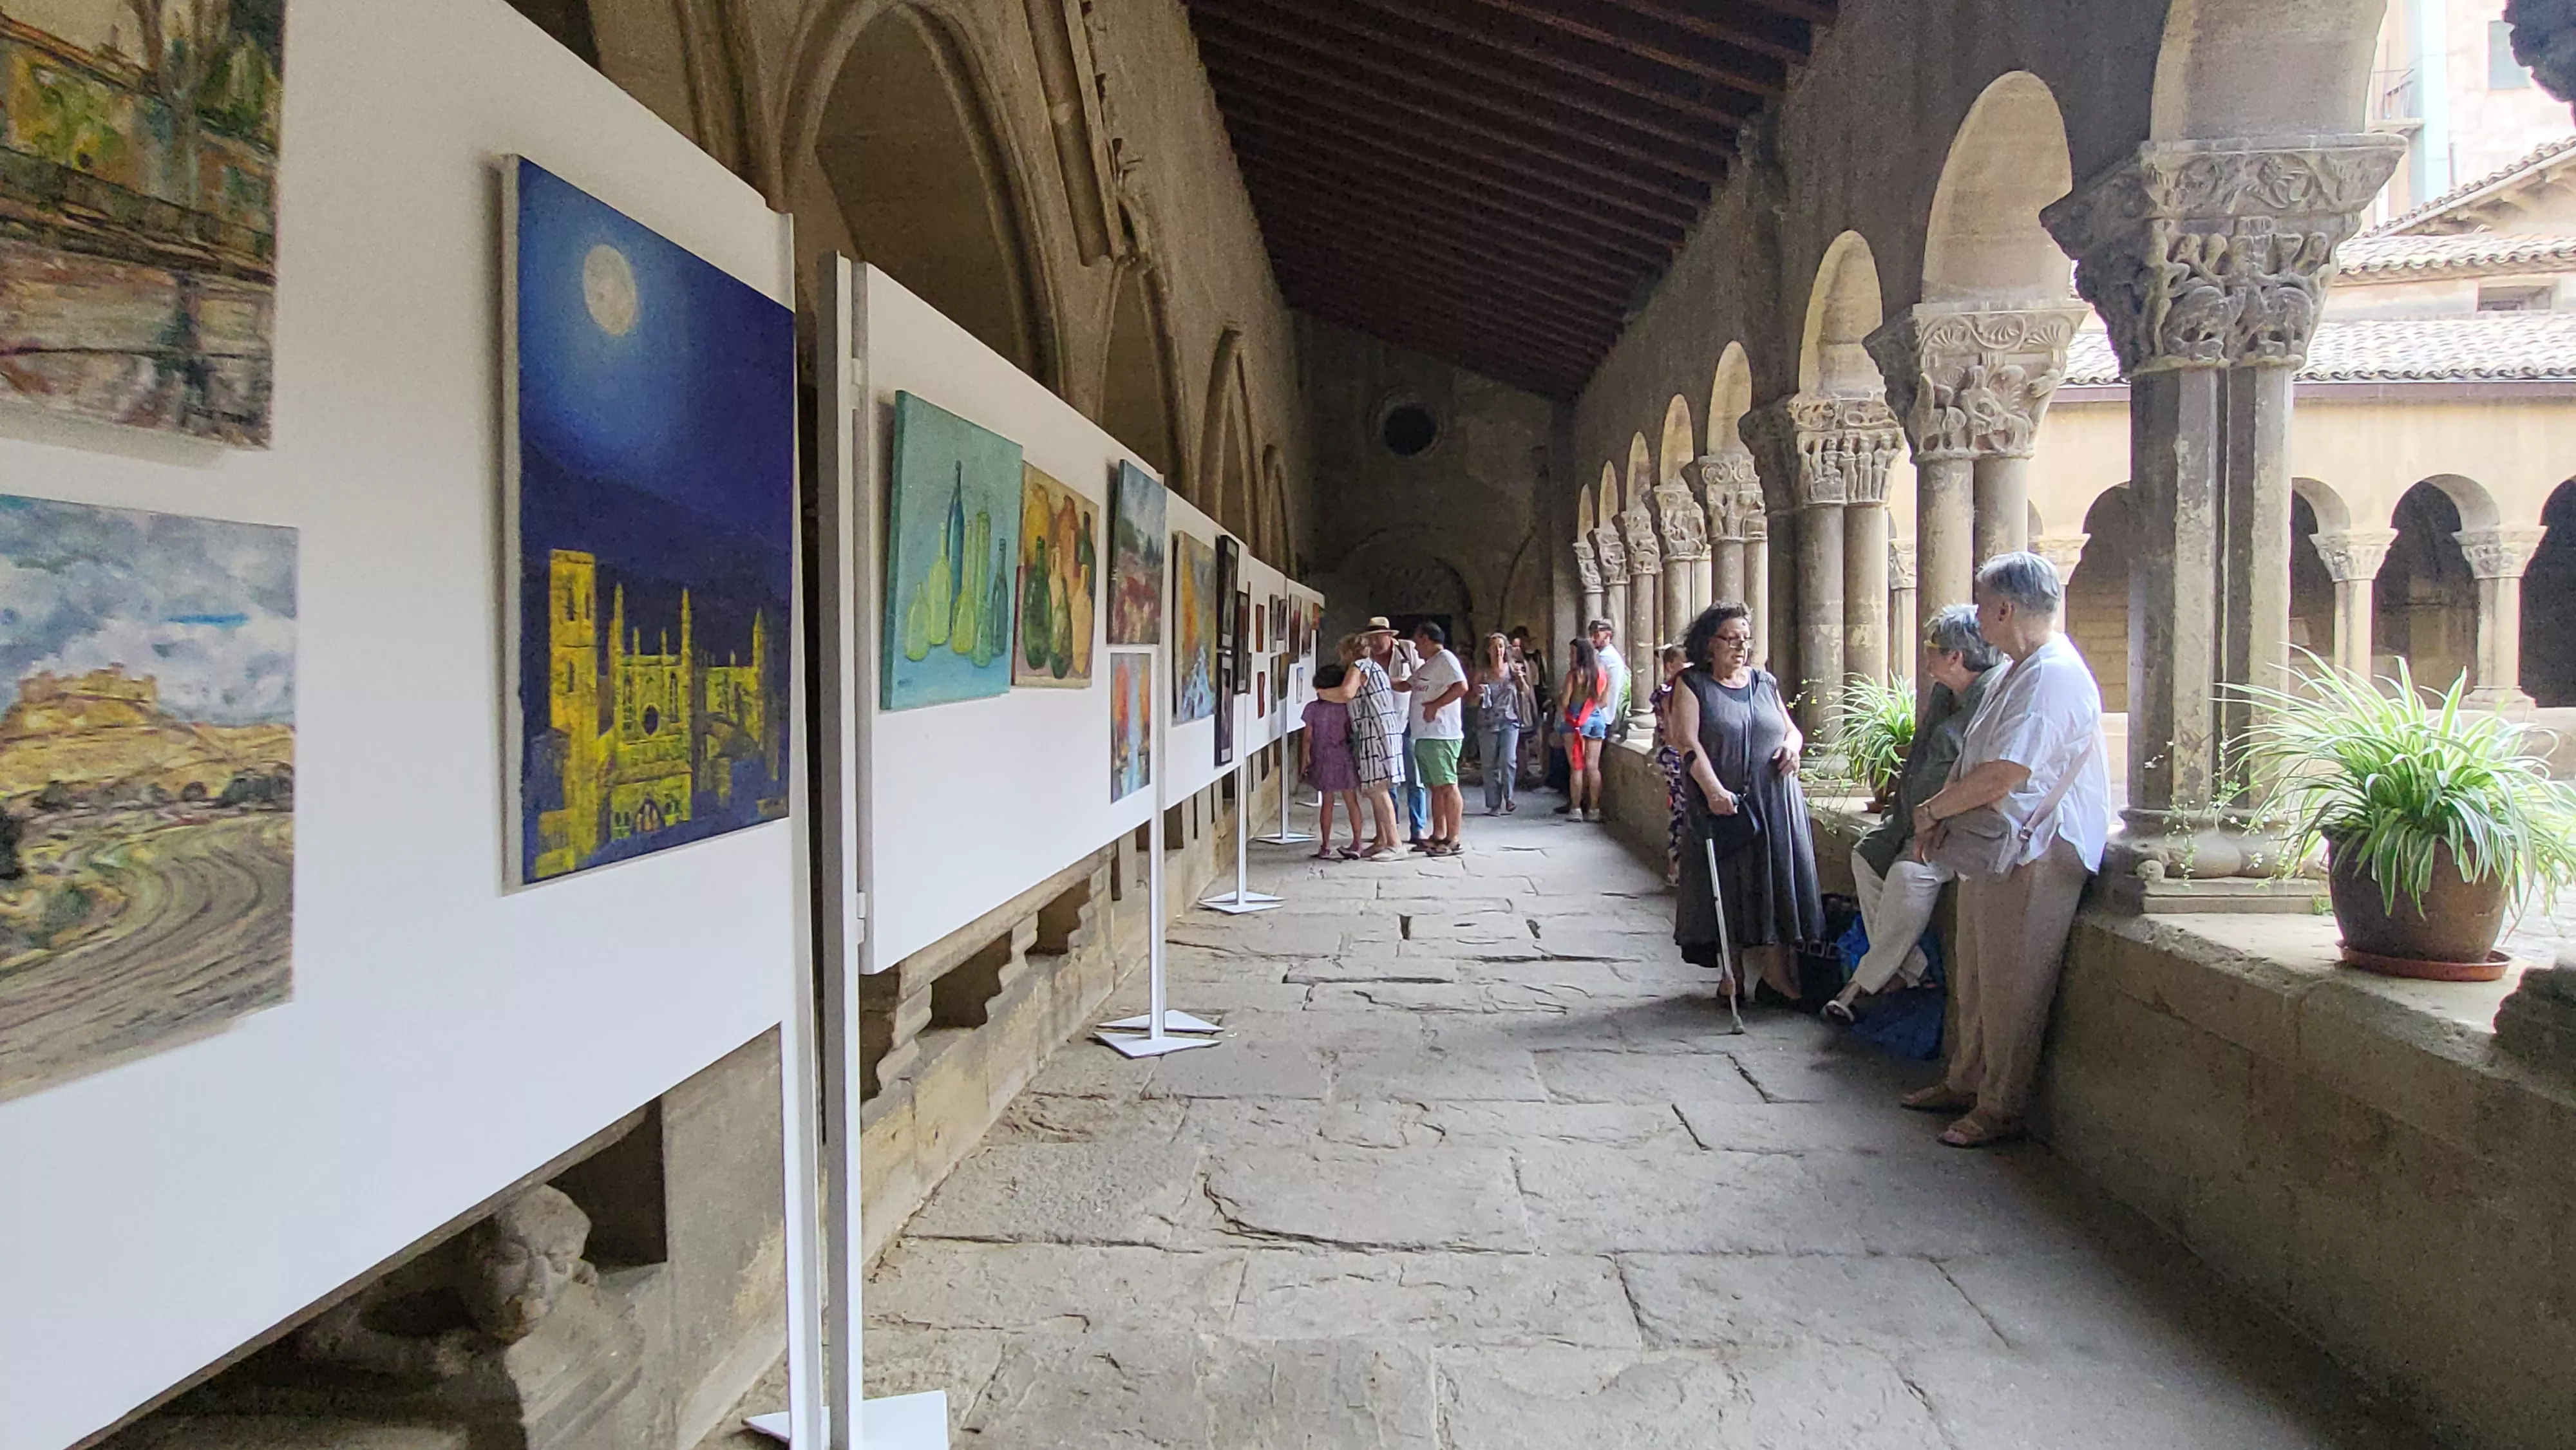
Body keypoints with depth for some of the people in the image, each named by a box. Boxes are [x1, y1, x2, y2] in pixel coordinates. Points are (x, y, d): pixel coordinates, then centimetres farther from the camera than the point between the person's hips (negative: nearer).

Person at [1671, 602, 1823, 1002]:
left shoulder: (1765, 682, 15)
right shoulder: (1693, 684, 0)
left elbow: (1792, 728, 22)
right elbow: (1686, 740, -12)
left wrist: (1792, 745, -3)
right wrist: (1712, 788, -25)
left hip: (1775, 802, 4)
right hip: (1722, 803, -4)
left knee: (1776, 883, 2)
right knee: (1727, 888, 0)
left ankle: (1779, 975, 9)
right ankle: (1732, 975, 10)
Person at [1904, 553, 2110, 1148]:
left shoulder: (2053, 678, -21)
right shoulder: (2021, 671, 15)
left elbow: (2001, 777, -27)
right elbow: (1974, 761, 19)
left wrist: (1930, 810, -13)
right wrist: (1939, 820, 6)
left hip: (2032, 858, -11)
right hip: (1993, 849, 11)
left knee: (2011, 987, -1)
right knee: (1976, 980, 19)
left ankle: (2000, 1109, 10)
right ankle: (1966, 1082, 31)